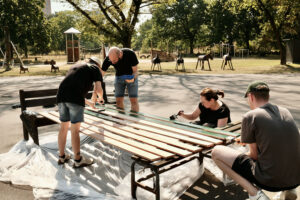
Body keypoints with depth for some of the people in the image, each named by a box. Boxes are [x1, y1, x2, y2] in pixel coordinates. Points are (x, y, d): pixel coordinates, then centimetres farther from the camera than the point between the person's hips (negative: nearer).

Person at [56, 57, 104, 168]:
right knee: (75, 130, 2)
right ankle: (78, 160, 14)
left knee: (64, 127, 17)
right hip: (75, 98, -6)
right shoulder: (95, 68, 13)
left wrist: (88, 102, 44)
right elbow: (98, 89, -1)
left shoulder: (75, 67, 33)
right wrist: (100, 98, 23)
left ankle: (62, 157, 30)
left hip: (61, 96, 7)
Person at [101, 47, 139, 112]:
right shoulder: (108, 59, -25)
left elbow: (135, 71, -22)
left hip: (131, 77, -2)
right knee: (118, 100, -2)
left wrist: (133, 78, -45)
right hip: (119, 77, 2)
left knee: (133, 100, -9)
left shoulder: (130, 54, -31)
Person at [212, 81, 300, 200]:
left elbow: (254, 154, -5)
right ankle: (287, 190, 19)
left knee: (216, 152, 1)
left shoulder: (250, 117, -13)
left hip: (269, 181, -7)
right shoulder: (285, 112, 6)